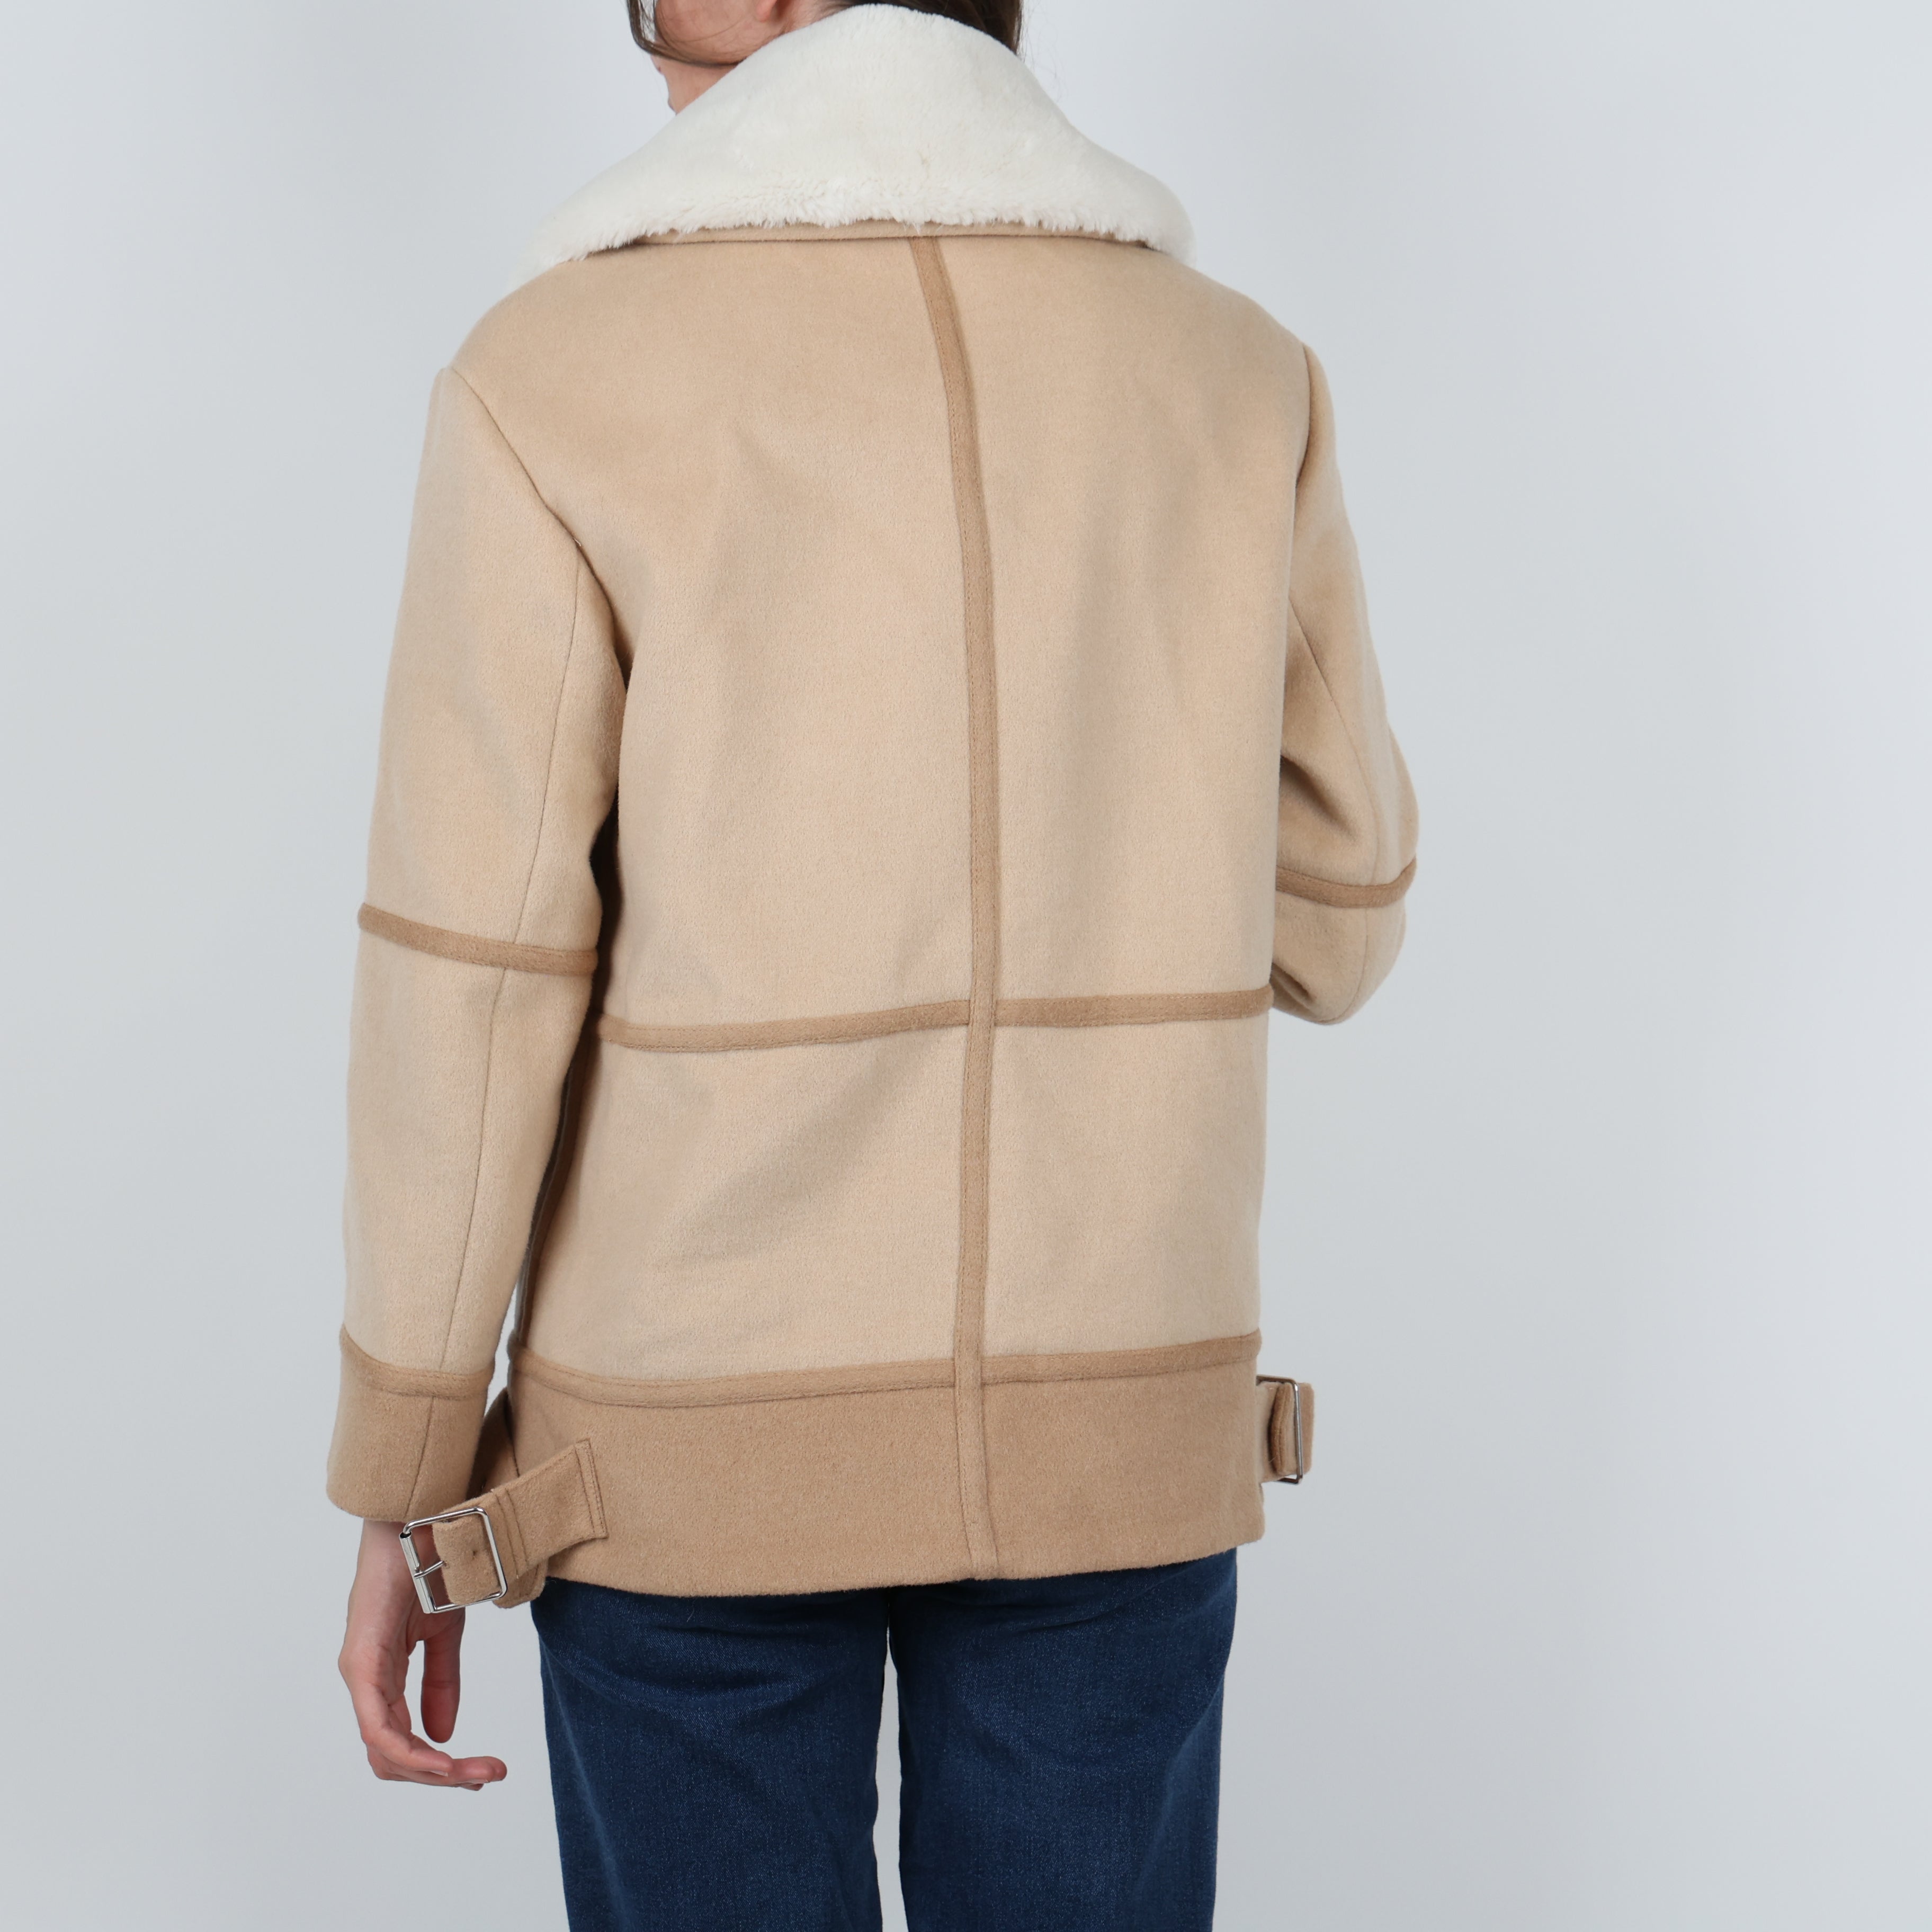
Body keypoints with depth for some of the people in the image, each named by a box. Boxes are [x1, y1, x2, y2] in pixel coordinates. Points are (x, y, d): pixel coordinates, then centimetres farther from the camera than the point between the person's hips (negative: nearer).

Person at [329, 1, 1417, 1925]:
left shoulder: (557, 378, -11)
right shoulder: (1237, 377, -1)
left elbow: (465, 993, -12)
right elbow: (1323, 925, 7)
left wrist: (404, 1492, -2)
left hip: (704, 1426, -2)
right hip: (1105, 1419, 3)